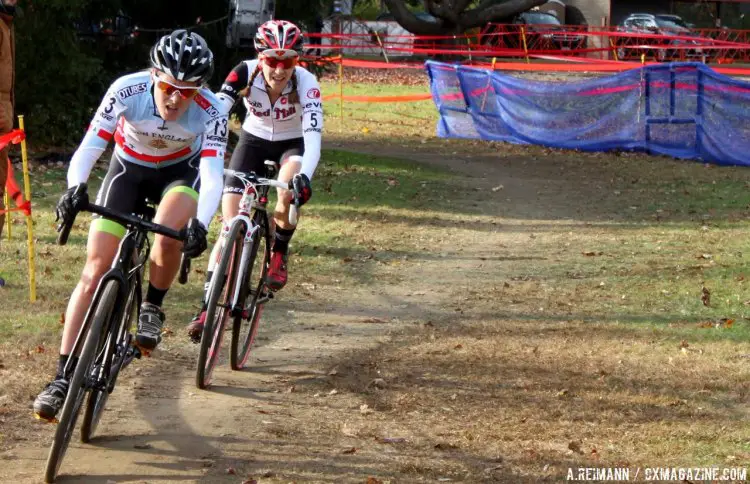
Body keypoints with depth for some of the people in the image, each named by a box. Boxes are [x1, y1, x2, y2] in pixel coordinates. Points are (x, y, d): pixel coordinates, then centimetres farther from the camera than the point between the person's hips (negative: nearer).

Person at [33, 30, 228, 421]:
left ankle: (151, 310, -4)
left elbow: (212, 175, -36)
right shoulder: (126, 91, -30)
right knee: (95, 270, -10)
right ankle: (63, 378, -8)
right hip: (128, 169, 0)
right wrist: (74, 187, -51)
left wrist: (200, 223, -53)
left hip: (180, 172, 0)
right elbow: (90, 146, -32)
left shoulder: (211, 112, -30)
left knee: (168, 234, -34)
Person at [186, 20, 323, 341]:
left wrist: (304, 176, -57)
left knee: (289, 191, -35)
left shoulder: (305, 83, -29)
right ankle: (208, 305, -2)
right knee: (229, 224, -10)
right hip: (254, 140, 1)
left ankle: (279, 254, -8)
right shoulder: (245, 73, -27)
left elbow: (313, 135, -39)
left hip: (292, 144, -1)